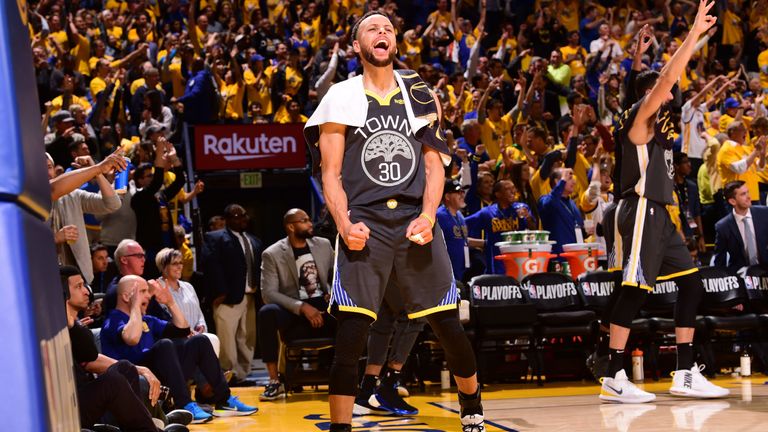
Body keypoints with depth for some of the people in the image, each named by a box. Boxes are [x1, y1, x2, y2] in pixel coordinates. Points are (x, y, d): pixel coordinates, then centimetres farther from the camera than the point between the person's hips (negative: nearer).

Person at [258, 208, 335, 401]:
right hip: (293, 313, -3)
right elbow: (269, 293, -12)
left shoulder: (323, 245, 10)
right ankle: (274, 382, -31)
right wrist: (303, 307, -24)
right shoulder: (272, 254, -3)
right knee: (267, 312, -37)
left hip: (323, 307, 3)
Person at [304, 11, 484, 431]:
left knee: (448, 326, 5)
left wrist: (428, 216, -7)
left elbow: (434, 165, 10)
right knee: (349, 336, -12)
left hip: (415, 220, 2)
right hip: (363, 223, -2)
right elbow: (331, 175, 1)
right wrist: (344, 225, -15)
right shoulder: (341, 98, 4)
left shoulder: (419, 94, 12)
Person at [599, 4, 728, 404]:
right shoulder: (641, 116, -6)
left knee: (691, 284, 7)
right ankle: (613, 379, -10)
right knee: (635, 291, -11)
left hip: (658, 214, 10)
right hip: (641, 211, -10)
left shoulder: (655, 123, 19)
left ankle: (685, 374, 9)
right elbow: (667, 77, -20)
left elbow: (667, 78, 32)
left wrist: (698, 34, 29)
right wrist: (695, 33, -16)